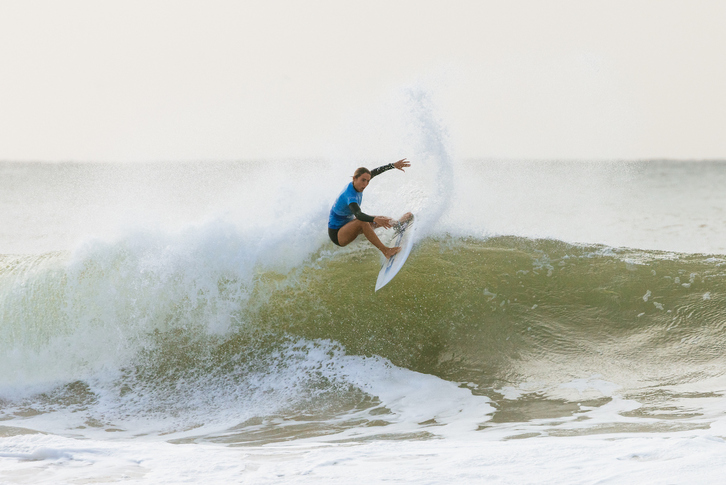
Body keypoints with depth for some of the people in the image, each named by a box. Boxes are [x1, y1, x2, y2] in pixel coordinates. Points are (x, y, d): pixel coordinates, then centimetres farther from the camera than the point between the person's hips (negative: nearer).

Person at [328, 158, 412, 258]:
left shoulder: (355, 185, -6)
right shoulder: (350, 195, -32)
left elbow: (374, 172, 5)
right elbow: (358, 215, -49)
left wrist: (393, 165, 3)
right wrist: (375, 219, -64)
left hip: (347, 225, 10)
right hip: (336, 234, -10)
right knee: (363, 222, -35)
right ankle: (385, 250, -36)